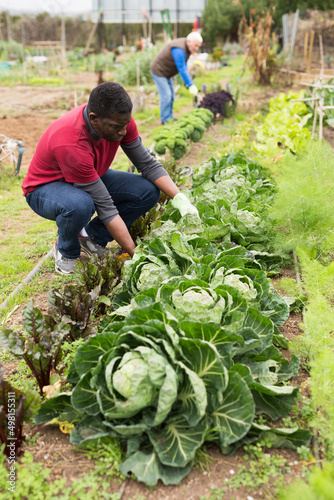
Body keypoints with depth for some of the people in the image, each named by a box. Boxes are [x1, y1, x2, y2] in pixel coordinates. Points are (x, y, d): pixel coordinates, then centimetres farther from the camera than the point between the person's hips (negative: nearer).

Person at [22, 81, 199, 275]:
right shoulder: (70, 144, -39)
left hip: (92, 178, 6)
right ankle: (66, 252, -7)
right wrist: (136, 254, -33)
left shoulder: (119, 120, -20)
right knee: (80, 205, -42)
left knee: (149, 191, -15)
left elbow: (148, 164, -10)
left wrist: (179, 198, -25)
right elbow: (106, 208, -36)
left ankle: (92, 237, 3)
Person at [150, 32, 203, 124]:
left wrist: (188, 81, 1)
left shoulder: (187, 47, 0)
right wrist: (191, 85, -29)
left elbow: (184, 65, 7)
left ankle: (169, 117, 22)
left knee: (171, 95, 13)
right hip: (159, 72, -10)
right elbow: (182, 69, -31)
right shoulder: (179, 50, -31)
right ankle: (166, 119, -4)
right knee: (166, 95, -12)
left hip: (166, 73, 10)